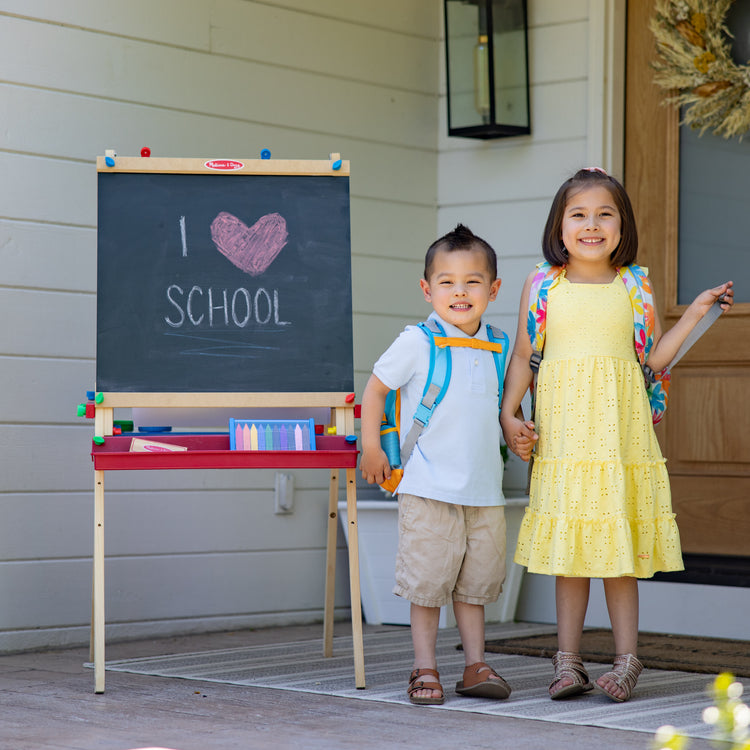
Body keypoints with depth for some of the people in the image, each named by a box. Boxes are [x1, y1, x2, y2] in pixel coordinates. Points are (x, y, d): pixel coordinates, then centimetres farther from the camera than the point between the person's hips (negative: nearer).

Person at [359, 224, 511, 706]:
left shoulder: (496, 347, 8)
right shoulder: (417, 343, -7)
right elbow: (376, 386, 0)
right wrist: (371, 446, -4)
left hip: (485, 488, 5)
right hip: (429, 487, -5)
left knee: (475, 580, 11)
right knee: (428, 580, 1)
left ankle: (476, 666, 19)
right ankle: (425, 669, 9)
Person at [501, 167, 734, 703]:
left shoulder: (633, 286, 8)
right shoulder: (542, 286, 6)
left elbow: (654, 358, 9)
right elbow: (522, 357, 9)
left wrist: (695, 312, 1)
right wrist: (509, 415, -1)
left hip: (619, 429, 0)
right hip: (563, 431, 0)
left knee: (619, 545, 0)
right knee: (569, 544, 3)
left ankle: (627, 658, 7)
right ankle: (569, 660, 9)